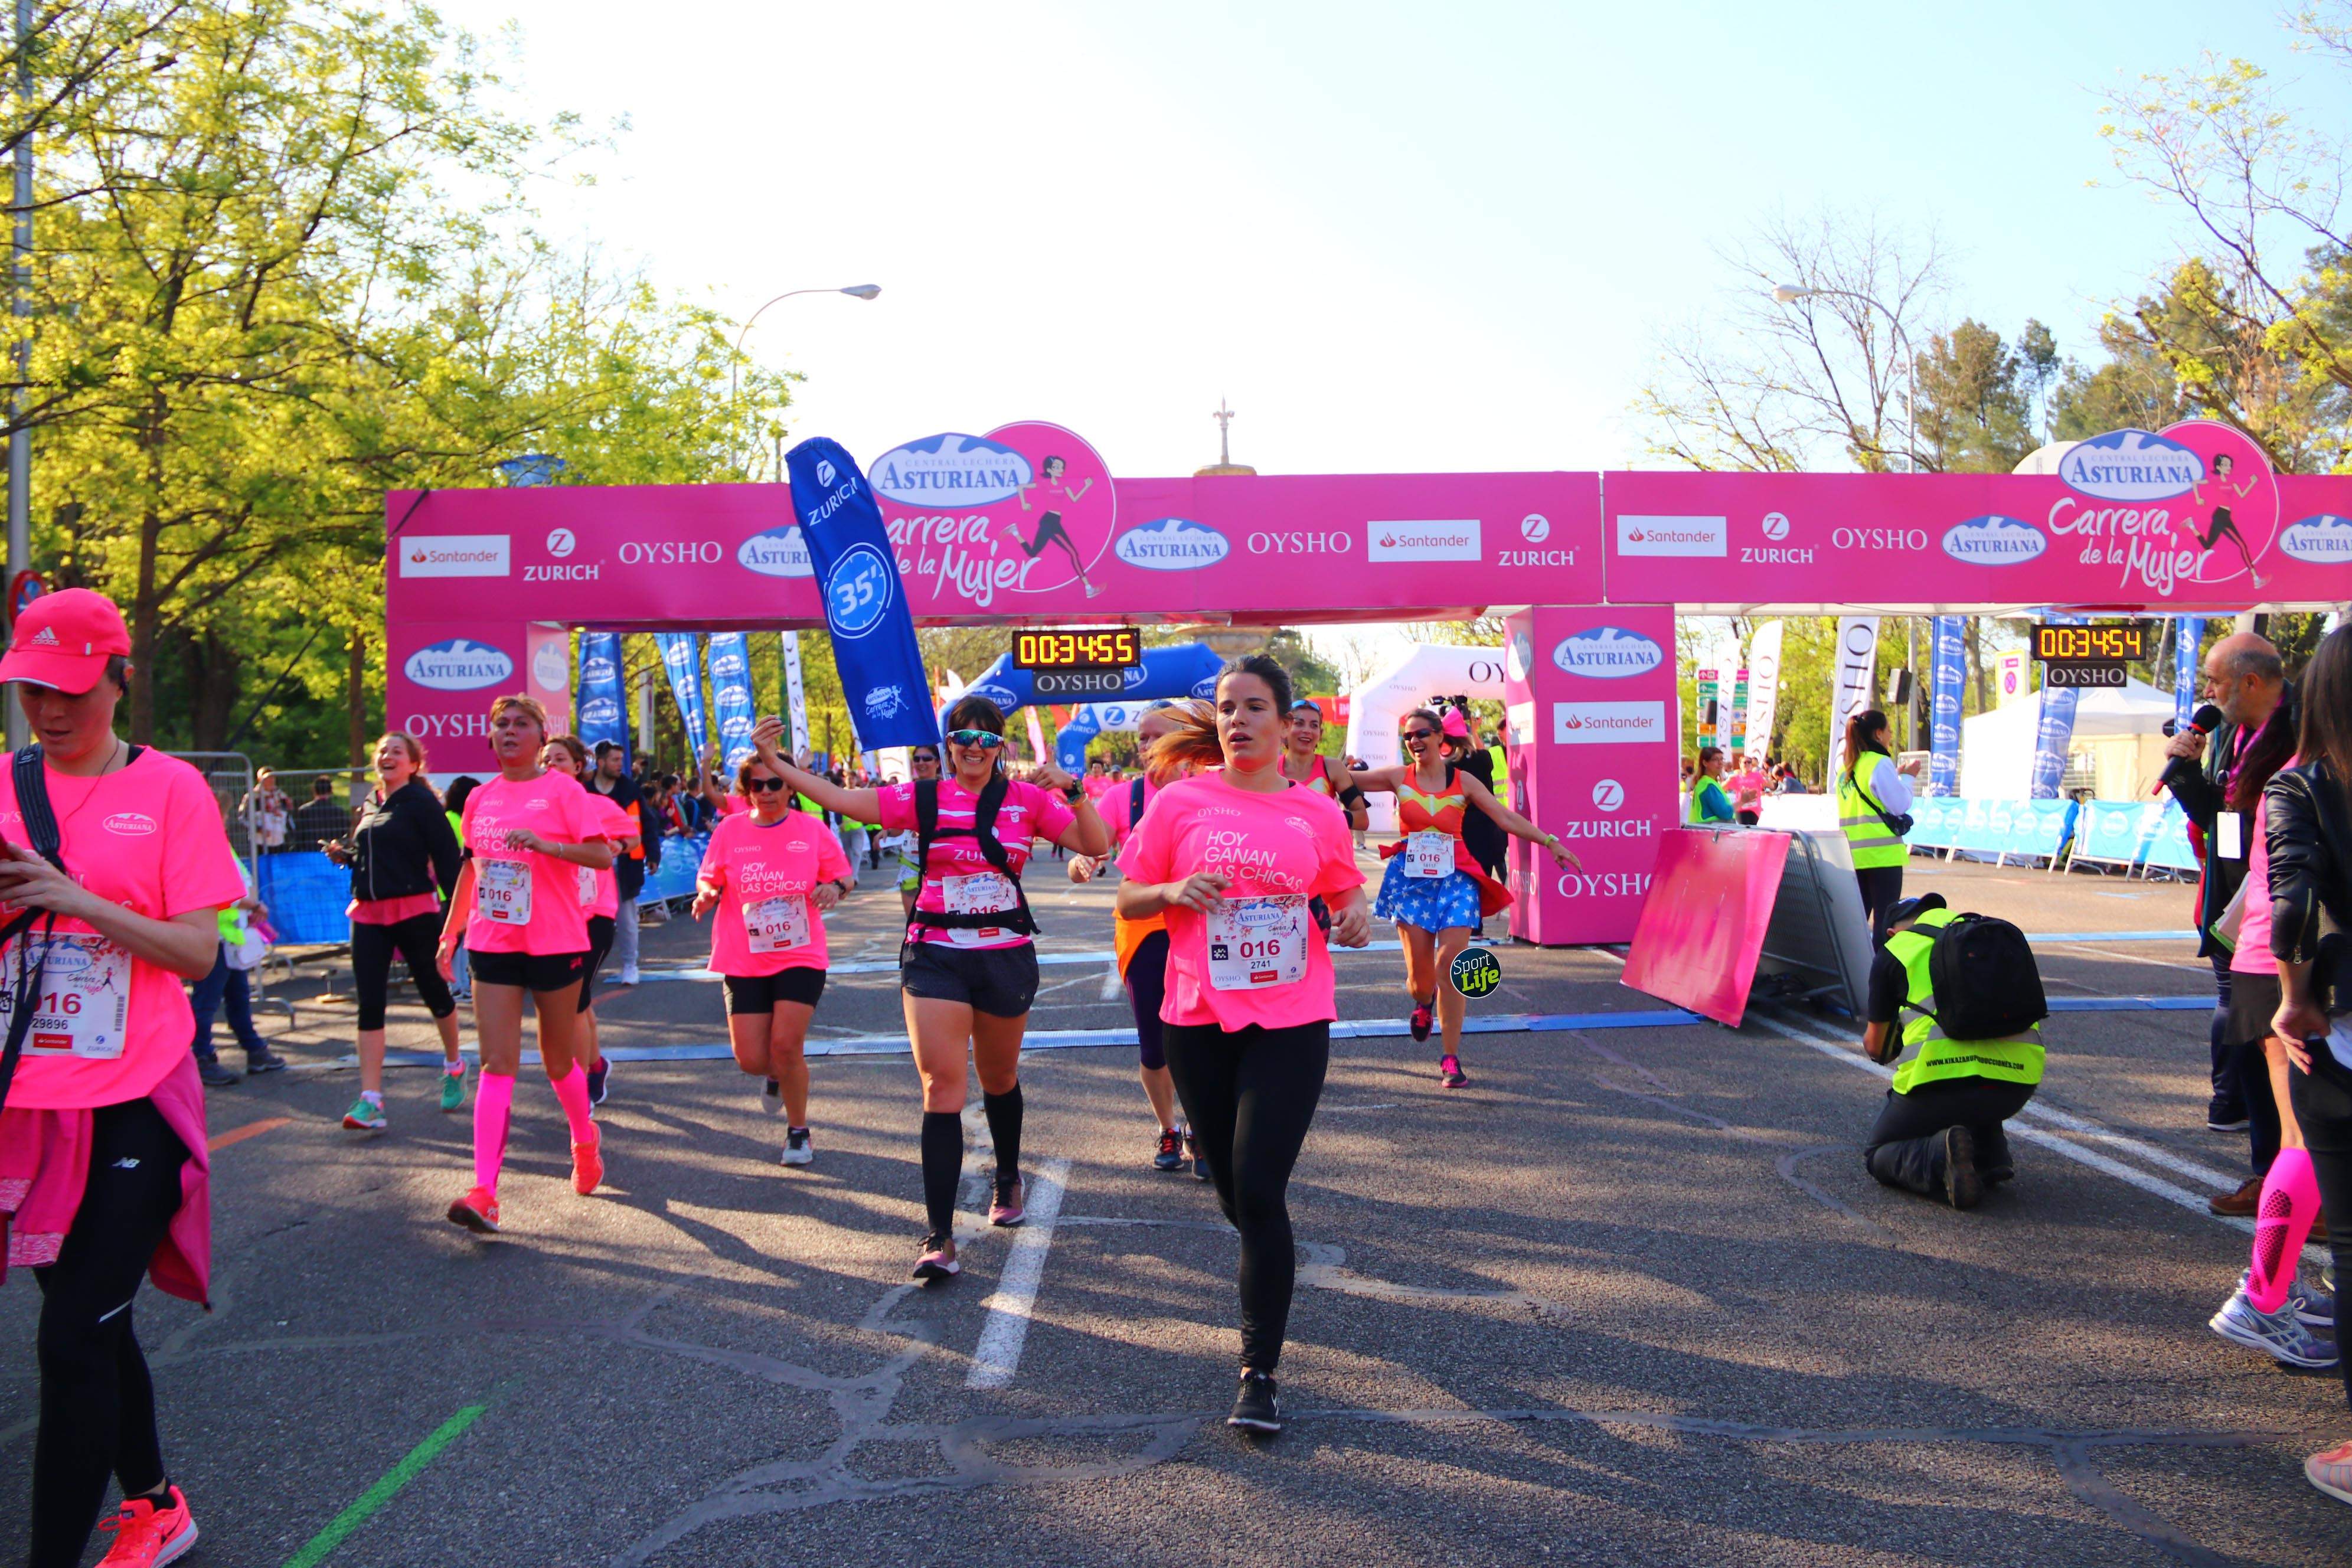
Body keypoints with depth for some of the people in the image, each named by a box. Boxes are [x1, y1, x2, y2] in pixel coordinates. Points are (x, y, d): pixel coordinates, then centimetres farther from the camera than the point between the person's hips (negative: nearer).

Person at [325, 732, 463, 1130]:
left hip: (415, 911, -6)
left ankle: (454, 1067, 35)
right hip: (368, 914, 6)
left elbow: (447, 857, -11)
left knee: (433, 990, 11)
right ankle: (370, 1099, -4)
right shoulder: (369, 805, 14)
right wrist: (344, 855, 5)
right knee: (369, 1003, -2)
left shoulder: (422, 803, -7)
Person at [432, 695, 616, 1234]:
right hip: (493, 944, 3)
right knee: (497, 1064, -6)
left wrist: (545, 844, -27)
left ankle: (585, 1139, 38)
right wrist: (449, 934, 21)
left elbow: (603, 856, -13)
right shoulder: (480, 799, 10)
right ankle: (484, 1192, -11)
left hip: (556, 943, -3)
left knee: (558, 1062, 9)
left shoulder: (562, 791, -5)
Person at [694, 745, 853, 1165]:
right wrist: (706, 893, -12)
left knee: (786, 1045, -13)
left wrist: (833, 887, -16)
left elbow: (844, 876, 7)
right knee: (751, 1059, -1)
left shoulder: (812, 828, -1)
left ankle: (798, 1131, 11)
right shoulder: (731, 830, 1)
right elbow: (709, 878, 11)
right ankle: (774, 1075, 39)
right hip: (743, 960, 2)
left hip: (801, 956, -2)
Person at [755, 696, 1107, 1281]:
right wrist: (774, 762, -10)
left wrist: (1071, 792, -21)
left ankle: (1008, 1179, 46)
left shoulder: (1027, 799, 0)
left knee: (999, 1078, 18)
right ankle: (939, 1236, -9)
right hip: (936, 957, -1)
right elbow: (837, 798, -3)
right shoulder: (924, 799, 1)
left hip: (1007, 956, 1)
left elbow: (1096, 845, -7)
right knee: (942, 1087, -10)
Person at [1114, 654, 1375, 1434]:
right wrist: (1175, 891, -16)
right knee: (1234, 1188, 15)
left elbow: (1346, 898, 15)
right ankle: (1269, 1275, 48)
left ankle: (1259, 1375, 0)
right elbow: (1128, 902, 5)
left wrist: (1355, 920, -8)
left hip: (1290, 1020, -2)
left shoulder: (1317, 813, 2)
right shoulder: (1181, 802, 0)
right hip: (1199, 1019, 2)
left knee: (1260, 1191, -10)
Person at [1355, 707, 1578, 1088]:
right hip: (1411, 876, 0)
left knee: (1451, 966, -11)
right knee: (1420, 976, -2)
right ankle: (1423, 1001, 38)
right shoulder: (1398, 778, 6)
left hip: (1454, 877, 0)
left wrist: (1550, 842, -4)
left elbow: (1507, 818, 2)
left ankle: (1451, 1058, -3)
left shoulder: (1463, 781, 5)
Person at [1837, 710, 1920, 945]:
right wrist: (1907, 777, 5)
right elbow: (1900, 805, -10)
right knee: (1885, 918, -2)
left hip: (1854, 854, 7)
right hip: (1882, 854, -7)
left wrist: (1897, 775, 24)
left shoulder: (1845, 767, 13)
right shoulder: (1880, 763, -10)